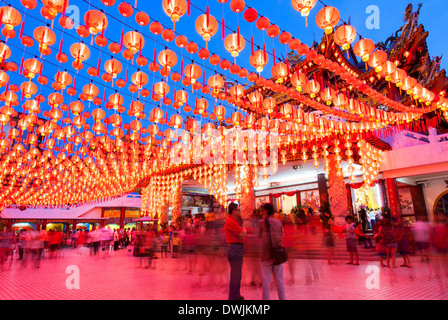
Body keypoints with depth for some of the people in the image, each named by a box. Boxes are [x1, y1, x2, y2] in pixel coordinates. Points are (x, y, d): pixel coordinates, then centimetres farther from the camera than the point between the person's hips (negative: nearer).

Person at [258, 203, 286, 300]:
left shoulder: (262, 222, -6)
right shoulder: (279, 222, 5)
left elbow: (260, 236, 8)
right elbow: (281, 237, 13)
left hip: (266, 256, -3)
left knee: (266, 280, 4)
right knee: (279, 279, 12)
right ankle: (282, 298, 16)